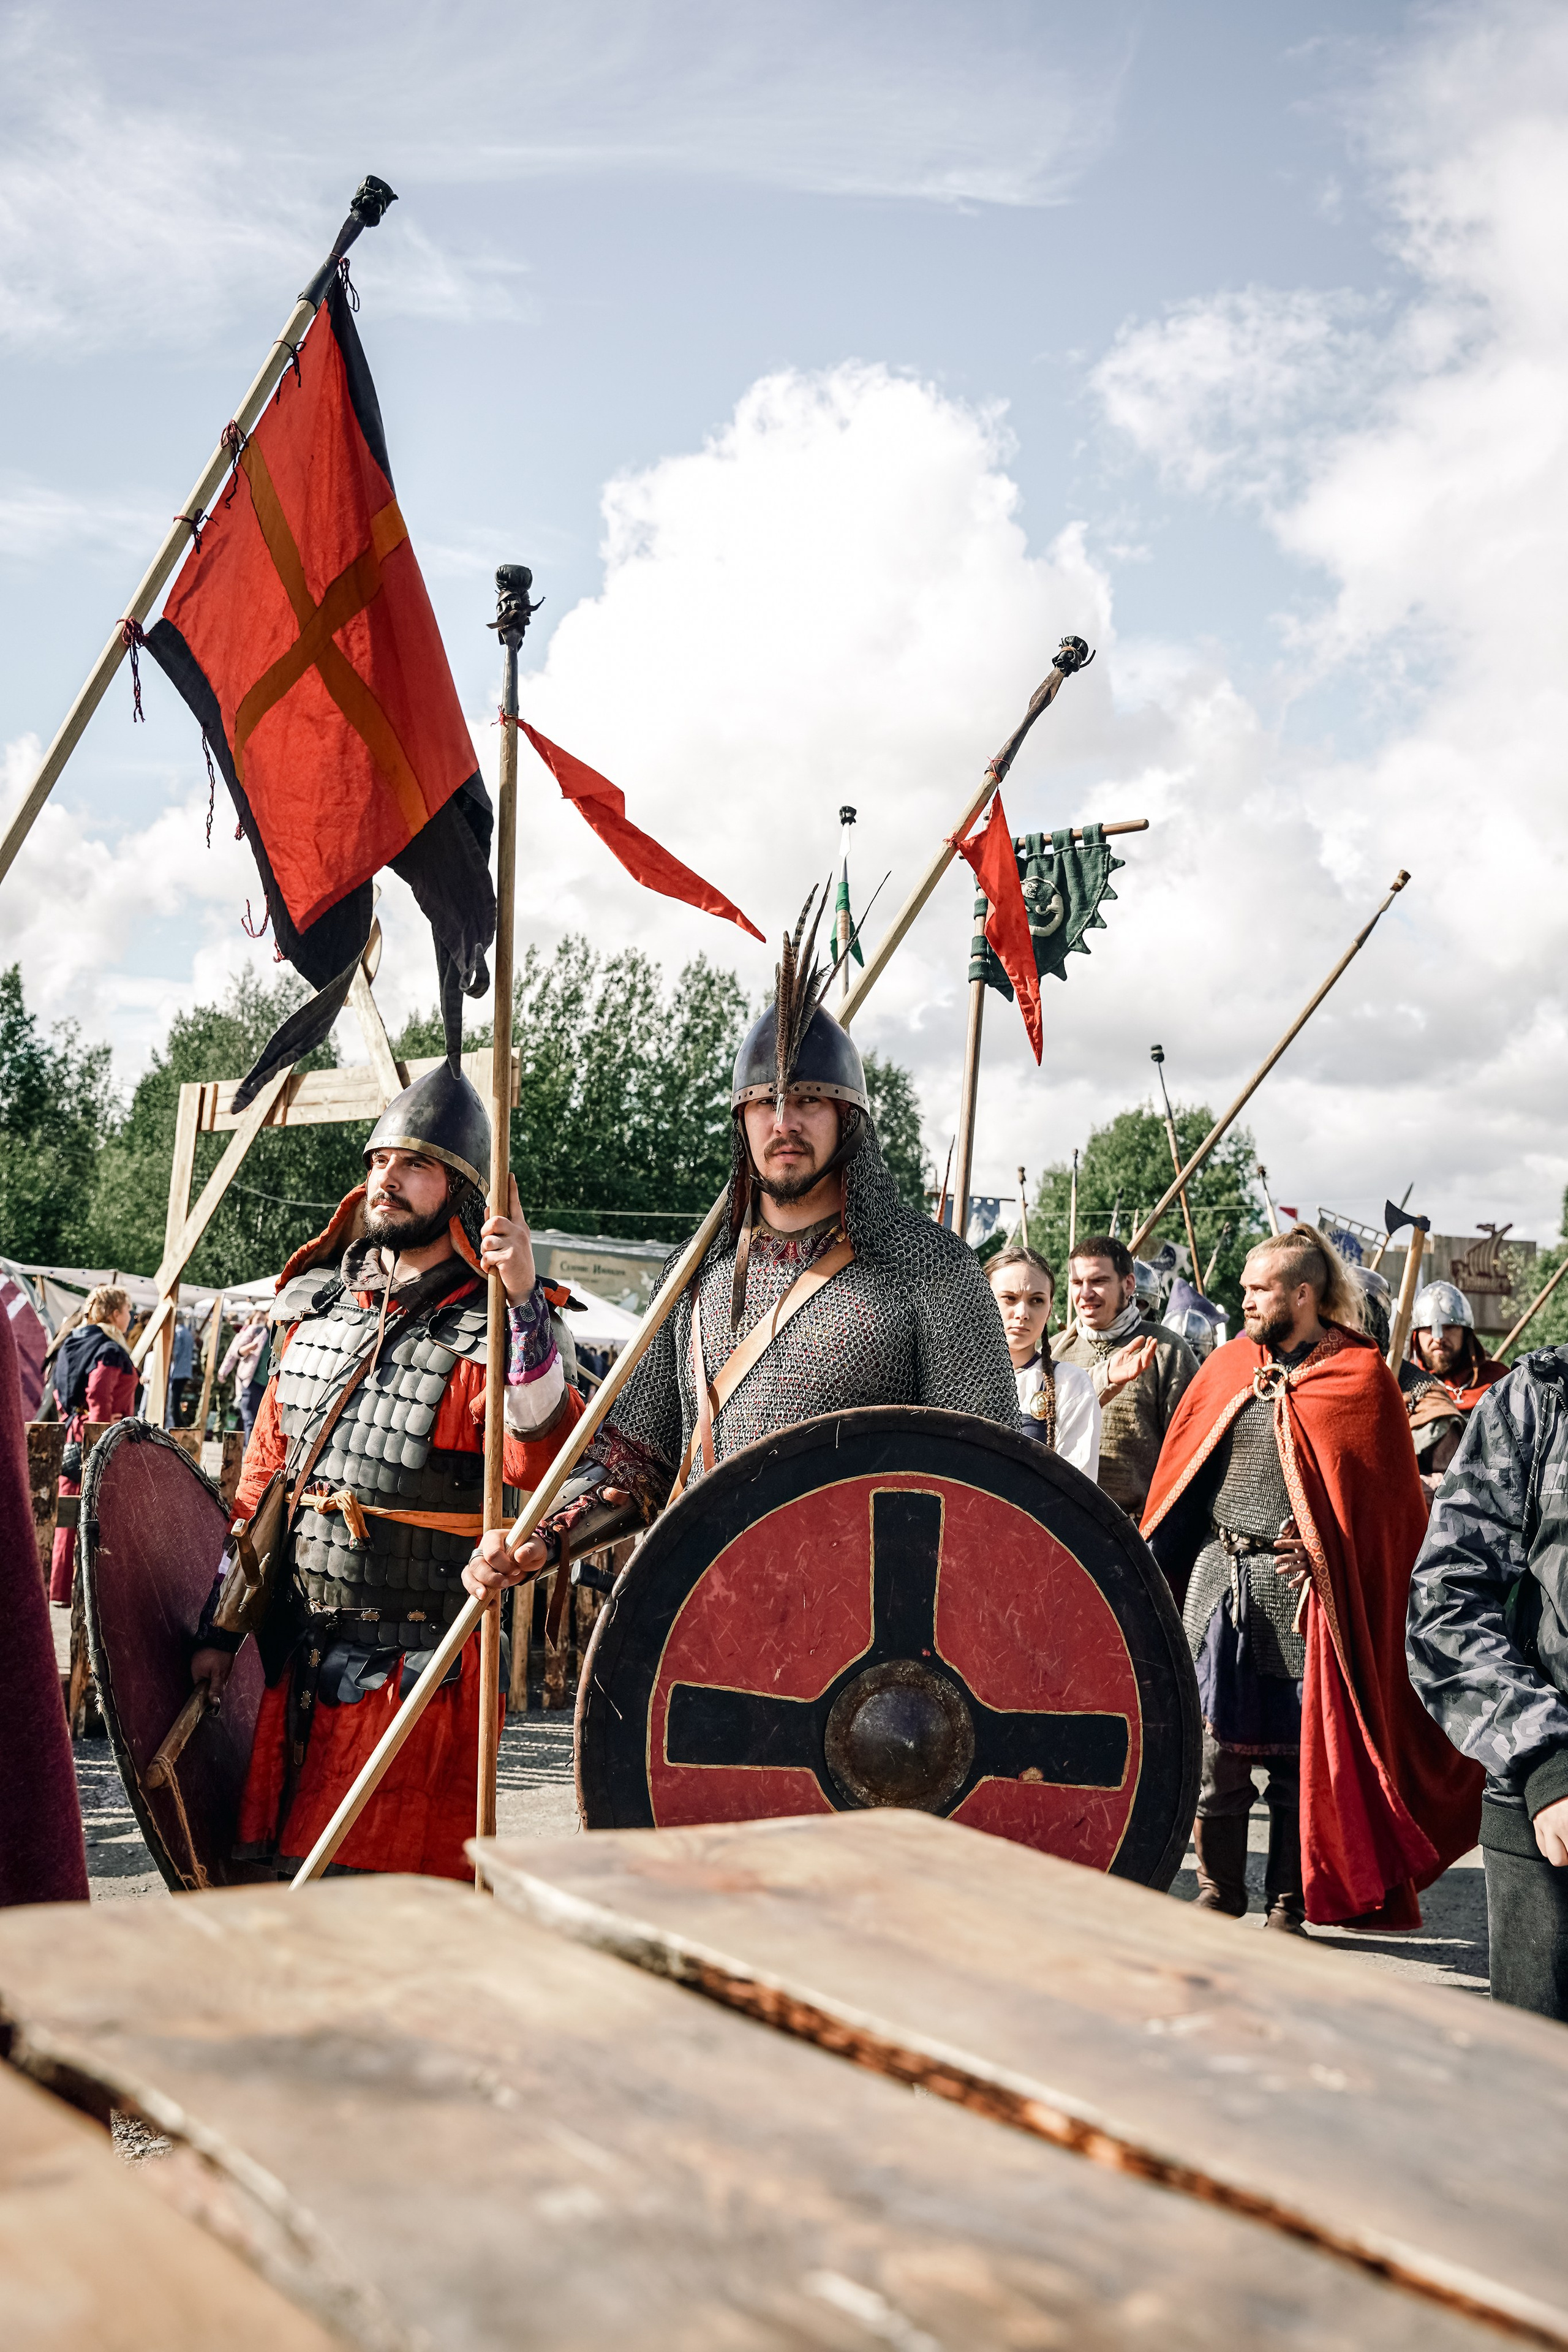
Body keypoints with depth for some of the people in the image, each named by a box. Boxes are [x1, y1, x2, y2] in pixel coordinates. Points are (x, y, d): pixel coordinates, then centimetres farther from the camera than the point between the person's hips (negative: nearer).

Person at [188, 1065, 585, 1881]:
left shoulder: (489, 1332, -10)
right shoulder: (317, 1309, 10)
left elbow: (543, 1460, -30)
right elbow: (263, 1475, 17)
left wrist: (524, 1304, -41)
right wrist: (221, 1627, 16)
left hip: (416, 1668, -6)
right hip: (298, 1655, 6)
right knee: (283, 1873, 14)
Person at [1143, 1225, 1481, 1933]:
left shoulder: (1360, 1376, -4)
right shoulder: (1228, 1366, 8)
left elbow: (1386, 1495, -2)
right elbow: (1180, 1471, 12)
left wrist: (1323, 1555, -12)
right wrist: (1152, 1562, 5)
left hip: (1304, 1590, -3)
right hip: (1219, 1580, 4)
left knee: (1298, 1751, 4)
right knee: (1215, 1743, 4)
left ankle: (1288, 1902, 17)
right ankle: (1218, 1888, 19)